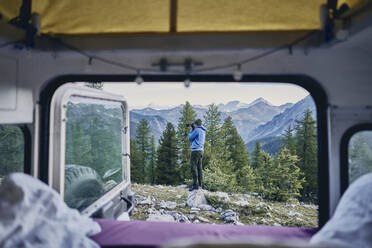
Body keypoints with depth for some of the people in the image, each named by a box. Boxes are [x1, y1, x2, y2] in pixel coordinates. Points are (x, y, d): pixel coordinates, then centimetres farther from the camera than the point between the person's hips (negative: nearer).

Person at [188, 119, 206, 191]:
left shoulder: (197, 130, -11)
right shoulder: (203, 131, 17)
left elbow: (190, 138, -5)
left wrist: (191, 130, 8)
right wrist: (192, 130, 18)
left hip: (196, 150, -9)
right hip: (201, 150, 9)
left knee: (193, 167, -8)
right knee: (199, 167, 11)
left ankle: (195, 184, -11)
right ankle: (200, 184, 13)